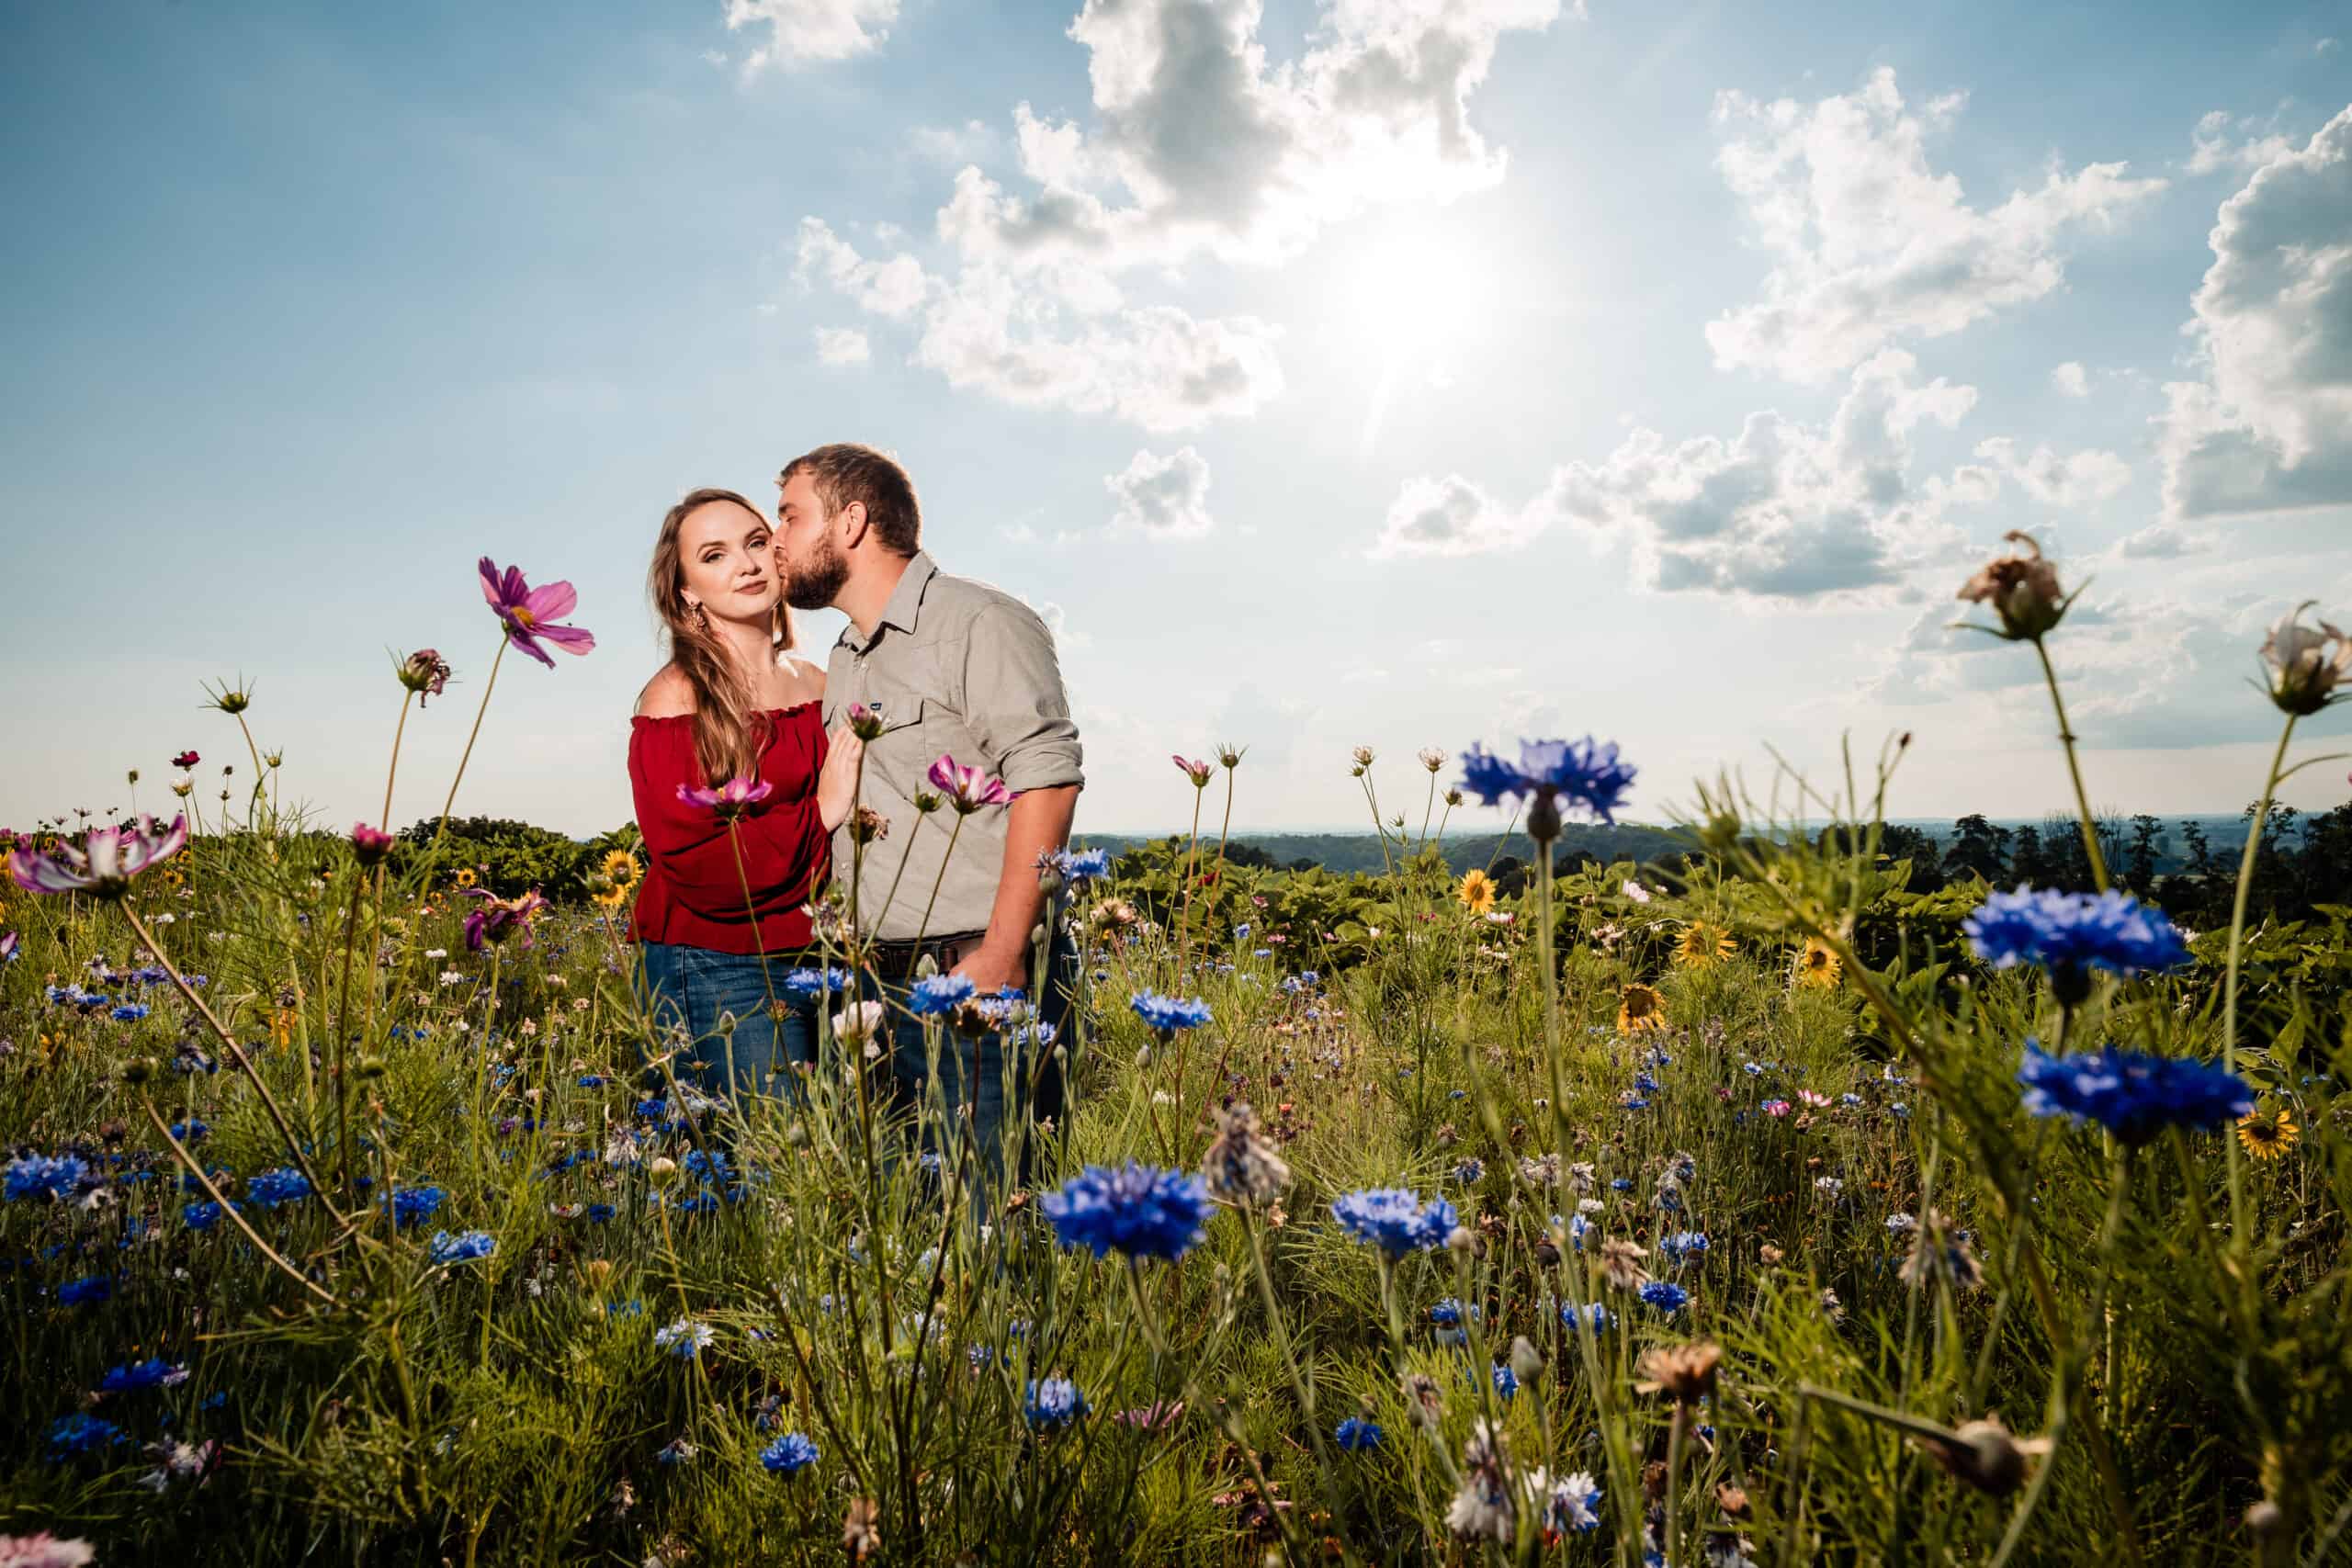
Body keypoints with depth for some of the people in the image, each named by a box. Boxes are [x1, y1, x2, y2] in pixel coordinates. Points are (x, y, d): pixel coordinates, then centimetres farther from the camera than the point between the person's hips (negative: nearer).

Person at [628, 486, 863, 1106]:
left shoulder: (818, 685, 8)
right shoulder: (677, 697, -7)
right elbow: (694, 865, -15)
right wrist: (818, 816, -14)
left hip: (819, 962, 5)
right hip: (717, 974, -5)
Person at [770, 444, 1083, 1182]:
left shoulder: (978, 622, -6)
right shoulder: (844, 661, 21)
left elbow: (1046, 780, -16)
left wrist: (999, 954, -21)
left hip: (980, 979, -8)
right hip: (882, 983, 8)